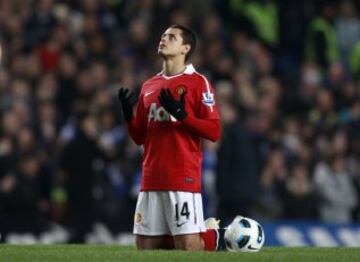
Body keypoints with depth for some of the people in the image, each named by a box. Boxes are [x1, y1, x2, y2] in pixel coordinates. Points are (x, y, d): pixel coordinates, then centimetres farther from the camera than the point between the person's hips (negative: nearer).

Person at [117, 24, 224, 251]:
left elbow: (214, 131, -9)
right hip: (151, 179, 7)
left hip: (183, 179, -7)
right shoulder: (149, 86, 17)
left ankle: (216, 237, 19)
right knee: (145, 245, 5)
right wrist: (128, 114, 2)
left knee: (188, 246, -12)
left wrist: (182, 114, -19)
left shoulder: (198, 83, -2)